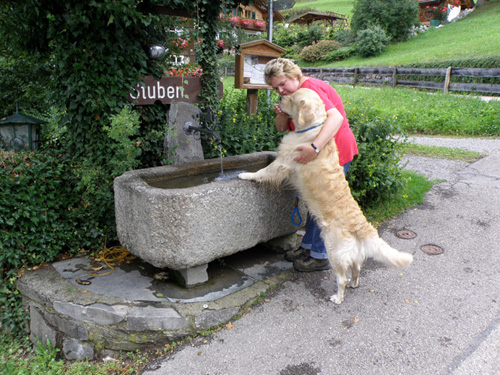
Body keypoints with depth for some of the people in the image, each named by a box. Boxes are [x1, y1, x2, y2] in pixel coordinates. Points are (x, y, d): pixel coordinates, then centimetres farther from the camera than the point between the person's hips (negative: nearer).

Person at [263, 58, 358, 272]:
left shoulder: (310, 88, -20)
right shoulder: (292, 93, 10)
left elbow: (336, 117, -34)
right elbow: (281, 129, 8)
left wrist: (315, 148, -45)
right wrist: (282, 116, -16)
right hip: (319, 152, 10)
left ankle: (320, 256, 6)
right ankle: (308, 246, 29)